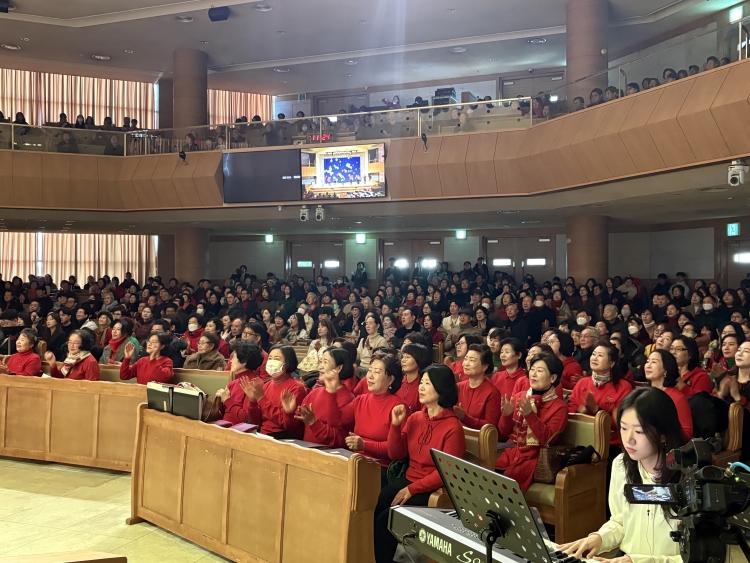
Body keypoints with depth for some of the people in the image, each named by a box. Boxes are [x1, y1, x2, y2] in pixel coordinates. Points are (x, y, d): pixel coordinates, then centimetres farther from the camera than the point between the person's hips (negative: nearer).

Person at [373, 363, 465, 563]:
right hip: (408, 479, 6)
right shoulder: (414, 418, 4)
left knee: (386, 518, -22)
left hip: (433, 490, -6)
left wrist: (412, 489, -18)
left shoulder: (453, 427, -14)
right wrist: (396, 425, -8)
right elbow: (396, 455, 7)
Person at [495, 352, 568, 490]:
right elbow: (504, 432, 11)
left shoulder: (559, 406, -2)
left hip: (532, 459, -4)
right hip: (510, 453, 4)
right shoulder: (519, 397, 10)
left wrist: (529, 414, -24)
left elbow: (547, 439, -14)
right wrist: (507, 415, -9)